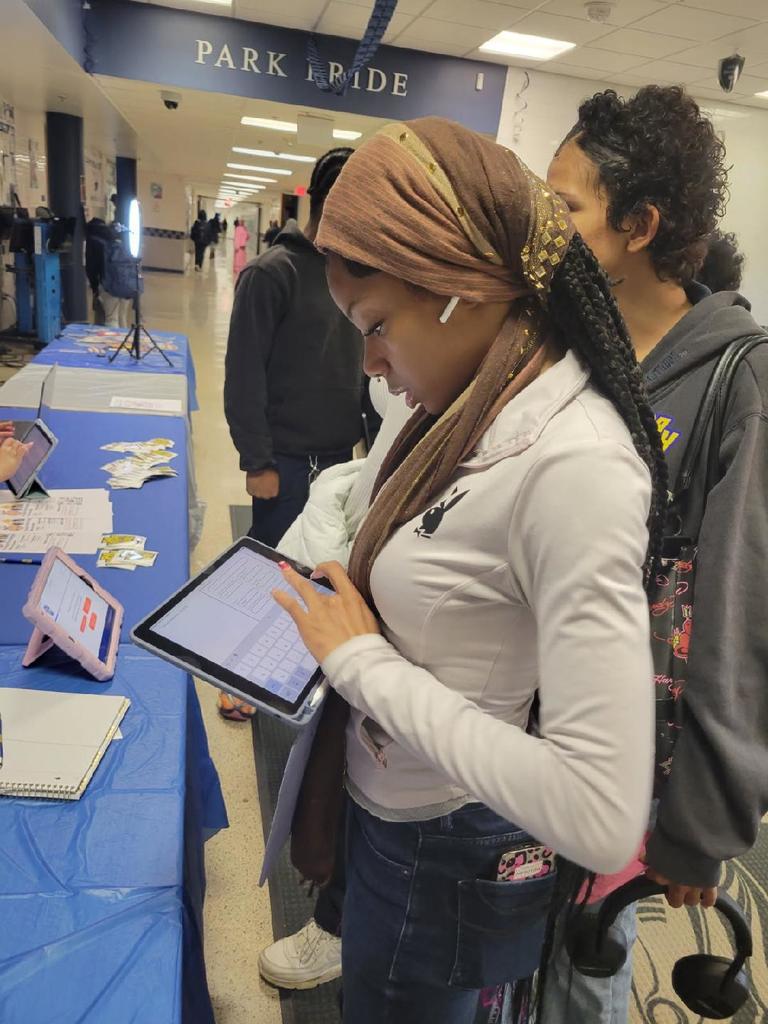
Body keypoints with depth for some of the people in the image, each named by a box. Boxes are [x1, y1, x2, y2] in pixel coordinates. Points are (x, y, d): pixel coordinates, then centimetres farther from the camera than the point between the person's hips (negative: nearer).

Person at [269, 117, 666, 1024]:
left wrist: (363, 661, -27)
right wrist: (330, 610, -6)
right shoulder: (476, 412, -4)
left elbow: (604, 820, -33)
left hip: (443, 856, -7)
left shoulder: (576, 465, -30)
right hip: (384, 805, 7)